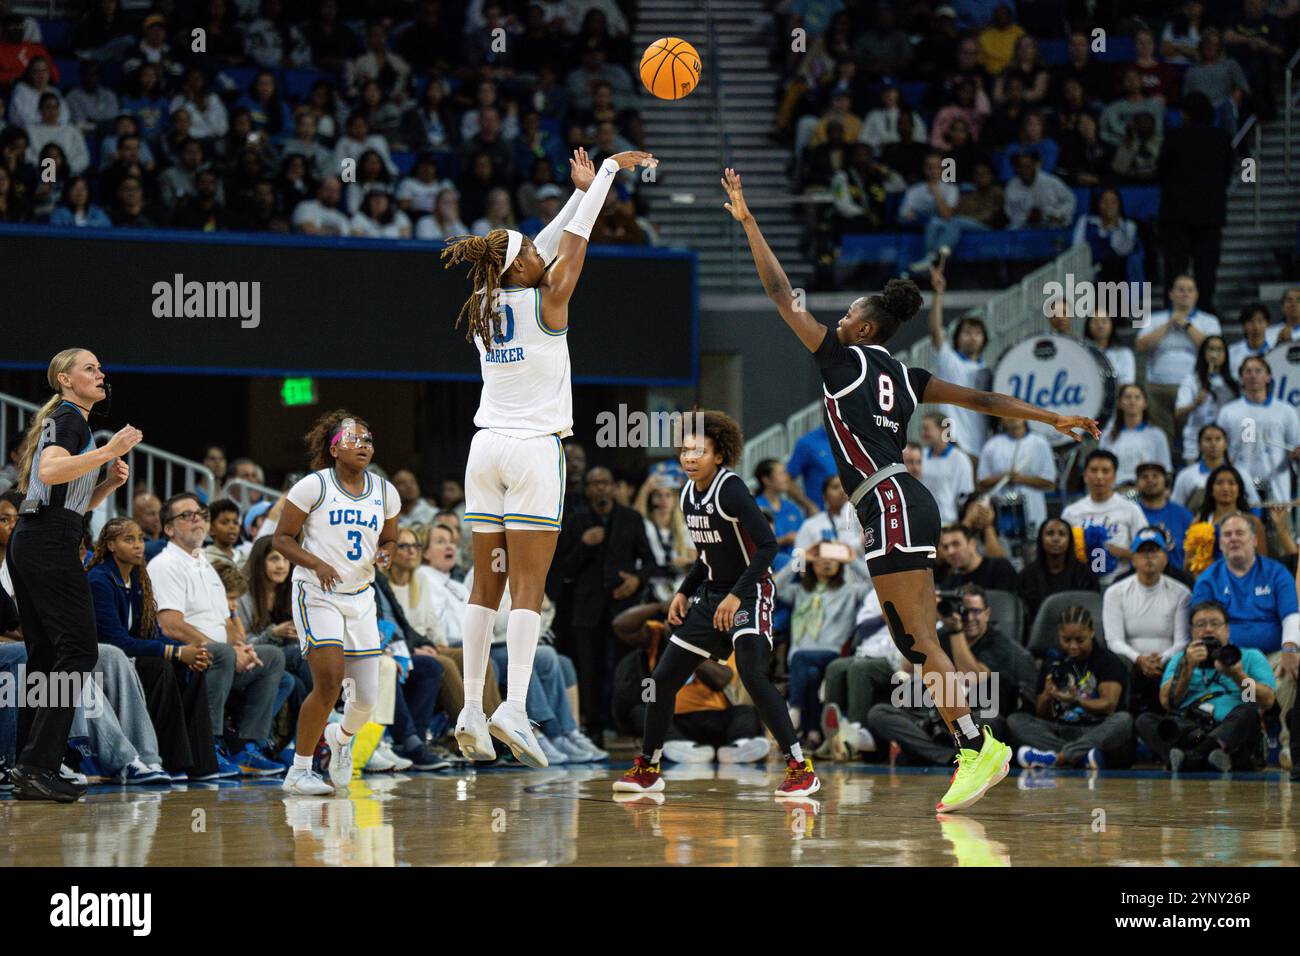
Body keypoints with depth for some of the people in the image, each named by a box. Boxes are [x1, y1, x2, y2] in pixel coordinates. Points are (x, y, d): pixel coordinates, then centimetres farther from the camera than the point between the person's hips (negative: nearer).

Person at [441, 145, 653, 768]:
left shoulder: (485, 305, 7)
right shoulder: (546, 301, -9)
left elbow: (542, 252, 21)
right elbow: (575, 240, 1)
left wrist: (578, 191, 24)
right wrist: (608, 170, 12)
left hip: (487, 447, 6)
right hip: (534, 449, -6)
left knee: (486, 586, 7)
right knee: (528, 588, -8)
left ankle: (472, 711, 3)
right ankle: (513, 710, -18)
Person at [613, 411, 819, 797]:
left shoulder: (730, 489, -18)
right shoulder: (689, 495, 6)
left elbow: (768, 544, -24)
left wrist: (737, 595, -28)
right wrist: (684, 592, 10)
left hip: (751, 591, -8)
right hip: (711, 592, 8)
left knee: (753, 675, -27)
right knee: (663, 678, 6)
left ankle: (800, 768, -21)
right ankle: (647, 769, 22)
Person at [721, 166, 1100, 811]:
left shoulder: (844, 357, 0)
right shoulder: (903, 377, 19)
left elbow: (782, 296, 1)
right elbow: (979, 399, 18)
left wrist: (747, 221, 5)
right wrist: (1053, 419, 23)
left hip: (890, 504, -9)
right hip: (904, 505, 9)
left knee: (920, 642, -13)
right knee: (913, 643, 6)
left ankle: (977, 745, -21)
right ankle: (973, 751, 0)